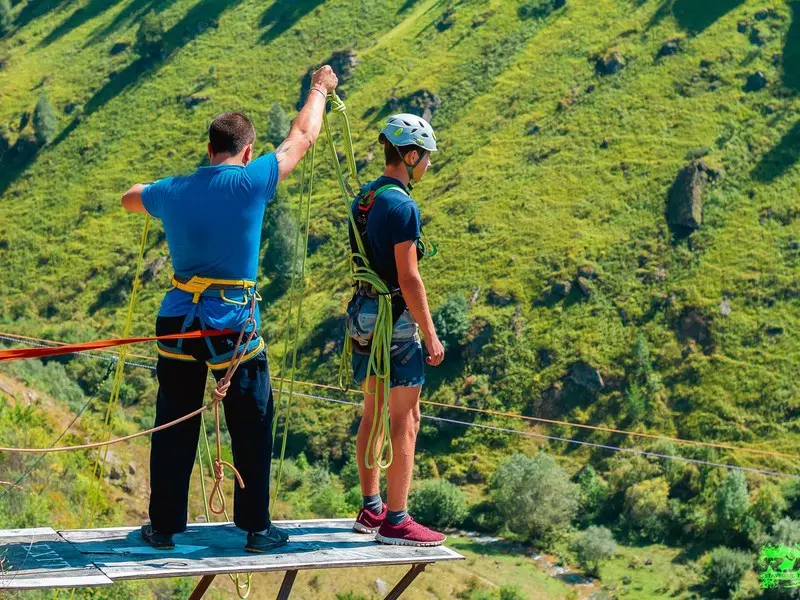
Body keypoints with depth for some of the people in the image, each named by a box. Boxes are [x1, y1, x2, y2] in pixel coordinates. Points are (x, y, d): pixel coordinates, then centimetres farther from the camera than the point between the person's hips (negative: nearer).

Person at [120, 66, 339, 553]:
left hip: (179, 324, 4)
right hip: (235, 327, -3)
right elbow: (303, 137, 4)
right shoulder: (251, 183, -9)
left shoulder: (172, 192, 4)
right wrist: (320, 88, 20)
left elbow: (129, 198, 28)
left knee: (173, 431, 11)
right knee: (252, 431, 10)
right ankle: (257, 528, 15)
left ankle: (164, 527, 18)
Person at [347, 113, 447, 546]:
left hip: (363, 314, 9)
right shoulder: (402, 205, -17)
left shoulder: (363, 199, 10)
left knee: (373, 414, 15)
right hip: (395, 319, -9)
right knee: (405, 420, -3)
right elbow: (409, 278, -19)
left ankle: (371, 511, 22)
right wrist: (430, 334, -14)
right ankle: (395, 522, 0)